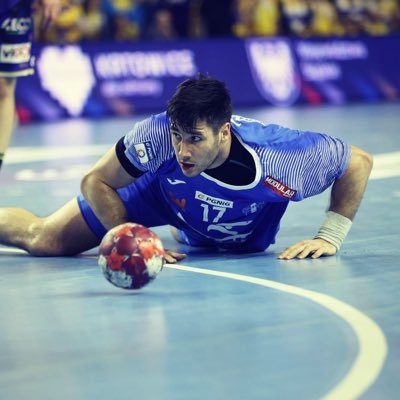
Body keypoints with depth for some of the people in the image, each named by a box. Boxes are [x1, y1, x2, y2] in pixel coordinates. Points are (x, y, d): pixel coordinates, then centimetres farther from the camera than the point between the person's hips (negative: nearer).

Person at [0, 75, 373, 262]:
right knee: (42, 240, 5)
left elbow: (359, 161, -28)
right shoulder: (157, 134, -42)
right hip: (158, 190, -1)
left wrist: (330, 236, -30)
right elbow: (95, 181, -25)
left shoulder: (280, 156, -44)